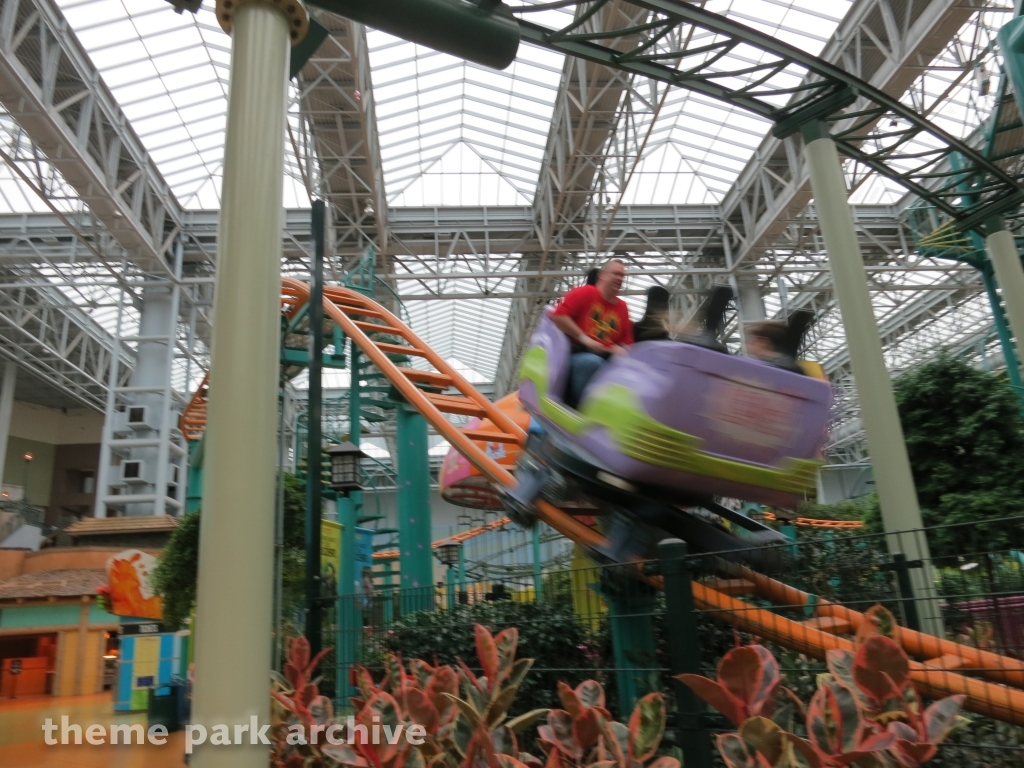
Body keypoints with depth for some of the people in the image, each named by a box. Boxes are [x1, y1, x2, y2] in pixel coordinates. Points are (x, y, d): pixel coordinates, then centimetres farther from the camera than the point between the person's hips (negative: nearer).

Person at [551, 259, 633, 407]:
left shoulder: (622, 307, 13)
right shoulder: (585, 292, -2)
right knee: (592, 362, -37)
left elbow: (626, 343, 17)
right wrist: (584, 339, -16)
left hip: (605, 358, 6)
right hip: (576, 353, -5)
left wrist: (621, 350, -8)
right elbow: (557, 315, -13)